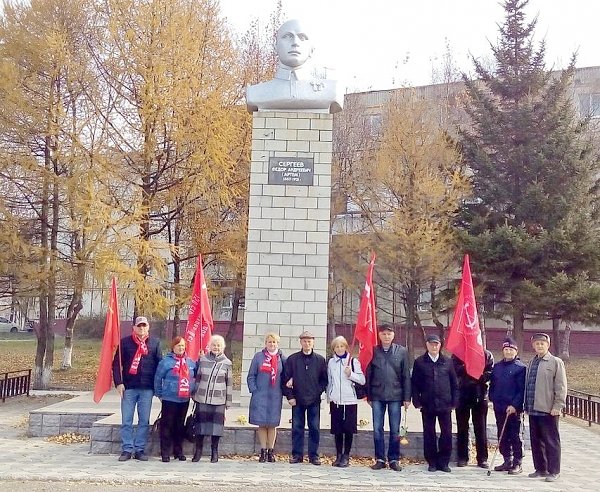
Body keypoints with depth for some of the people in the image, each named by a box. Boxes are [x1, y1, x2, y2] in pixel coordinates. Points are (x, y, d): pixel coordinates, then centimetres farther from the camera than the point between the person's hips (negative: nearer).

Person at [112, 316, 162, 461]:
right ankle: (127, 450, 11)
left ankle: (140, 450, 14)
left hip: (147, 389, 1)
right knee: (126, 421, 3)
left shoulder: (155, 343, 7)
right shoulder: (125, 342, 3)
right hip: (128, 388, -1)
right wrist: (118, 383, -7)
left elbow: (160, 364, 7)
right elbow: (116, 363, 2)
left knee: (144, 421, 5)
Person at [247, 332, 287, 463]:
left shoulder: (282, 358, 6)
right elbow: (251, 376, 4)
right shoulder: (258, 356, 3)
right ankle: (263, 451, 13)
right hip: (260, 395, 0)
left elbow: (286, 376, 10)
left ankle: (271, 451, 14)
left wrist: (284, 390, -3)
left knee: (272, 424, 5)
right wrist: (254, 390, -5)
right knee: (262, 424, 3)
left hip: (275, 396, 1)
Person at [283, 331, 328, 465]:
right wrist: (290, 396, -4)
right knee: (297, 428, 5)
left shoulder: (320, 360, 3)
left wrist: (318, 392, -5)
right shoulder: (292, 359, 2)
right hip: (297, 400, 0)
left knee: (314, 429, 4)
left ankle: (314, 455, 13)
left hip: (314, 400, 0)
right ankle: (297, 454, 14)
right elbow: (286, 379, 2)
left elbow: (325, 379, 6)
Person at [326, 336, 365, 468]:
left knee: (348, 429, -1)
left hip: (350, 400, -2)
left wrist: (351, 374, -17)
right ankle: (339, 455, 16)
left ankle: (346, 456, 8)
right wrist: (329, 397, 12)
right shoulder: (331, 362, 9)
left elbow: (362, 380, -2)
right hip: (335, 401, 2)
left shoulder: (353, 361, 0)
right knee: (337, 429, 5)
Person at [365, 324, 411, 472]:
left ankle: (394, 459, 16)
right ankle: (380, 459, 15)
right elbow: (368, 375, 6)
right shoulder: (373, 352, 3)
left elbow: (406, 376, 2)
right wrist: (369, 396, 4)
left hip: (395, 395, -1)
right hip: (377, 396, 1)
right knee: (377, 429, 5)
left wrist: (407, 397, -2)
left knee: (395, 430, 6)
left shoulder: (402, 351, 1)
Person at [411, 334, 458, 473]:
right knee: (429, 434, 6)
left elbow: (454, 383, 8)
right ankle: (432, 462, 16)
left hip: (445, 405, 1)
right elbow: (414, 383, 3)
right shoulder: (419, 362, 3)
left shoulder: (447, 362, 7)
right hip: (427, 405, -1)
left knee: (447, 434, 1)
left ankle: (443, 462, 14)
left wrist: (454, 402, 2)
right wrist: (417, 402, -4)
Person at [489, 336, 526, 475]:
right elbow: (492, 385, 18)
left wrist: (515, 405, -17)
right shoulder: (497, 367, 12)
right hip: (499, 408, 6)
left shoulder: (520, 367, -6)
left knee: (515, 436, 1)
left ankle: (517, 463, 8)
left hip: (513, 408, -6)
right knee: (502, 436, 11)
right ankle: (507, 461, 21)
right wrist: (493, 399, 6)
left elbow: (522, 389, -11)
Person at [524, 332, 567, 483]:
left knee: (551, 441, 1)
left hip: (548, 410, -6)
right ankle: (540, 469, 22)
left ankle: (554, 471, 9)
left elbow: (561, 387, -8)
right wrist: (526, 406, 16)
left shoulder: (556, 362, -3)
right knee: (536, 441, 12)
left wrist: (557, 406, -14)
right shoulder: (531, 363, 16)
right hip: (533, 410, 6)